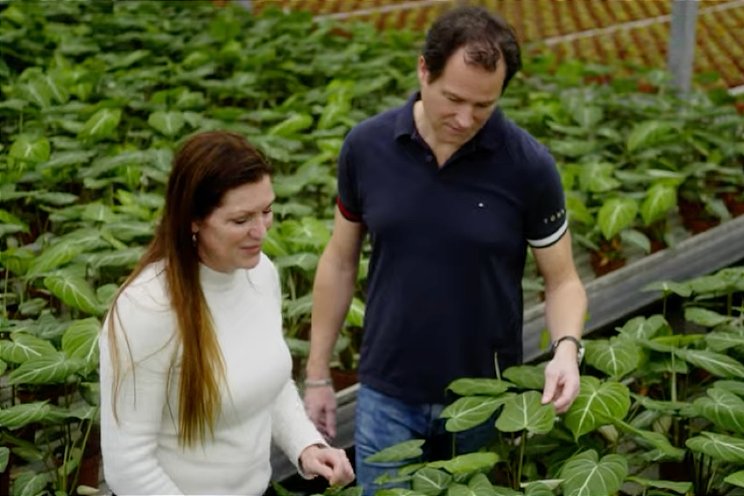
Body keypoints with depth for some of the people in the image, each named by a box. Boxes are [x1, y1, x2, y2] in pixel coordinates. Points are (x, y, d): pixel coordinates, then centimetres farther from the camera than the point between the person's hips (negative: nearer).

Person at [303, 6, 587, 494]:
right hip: (387, 396, 1)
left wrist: (567, 348, -25)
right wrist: (318, 375, 6)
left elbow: (562, 279, -4)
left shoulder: (529, 164, -14)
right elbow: (340, 260, 4)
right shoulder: (366, 146, -8)